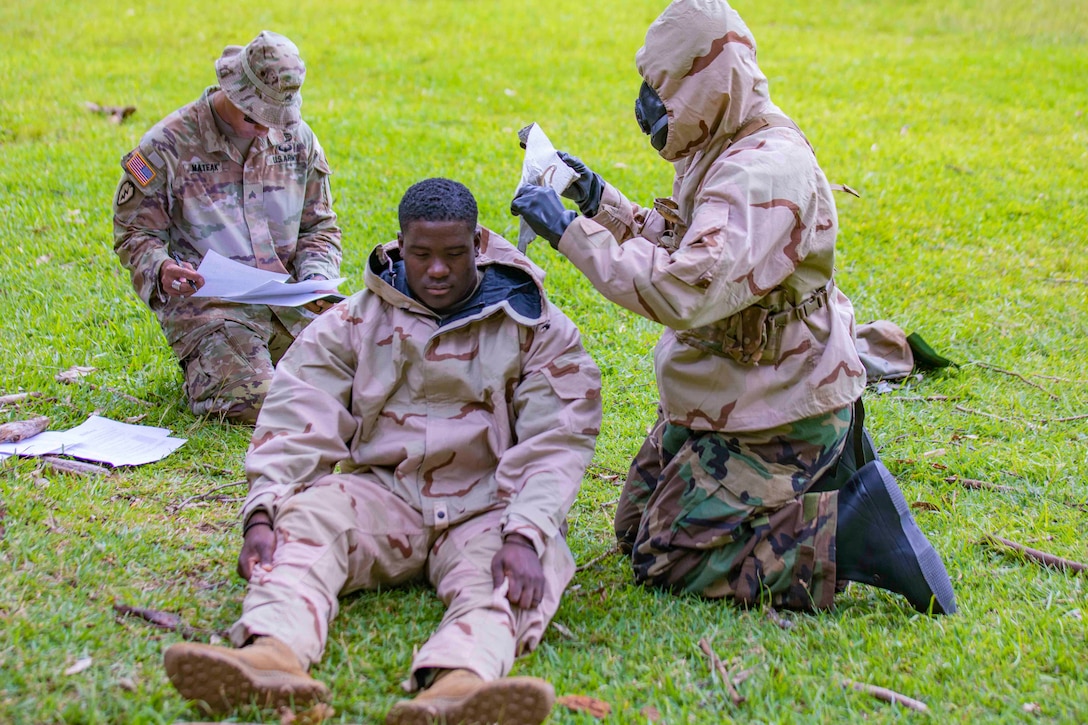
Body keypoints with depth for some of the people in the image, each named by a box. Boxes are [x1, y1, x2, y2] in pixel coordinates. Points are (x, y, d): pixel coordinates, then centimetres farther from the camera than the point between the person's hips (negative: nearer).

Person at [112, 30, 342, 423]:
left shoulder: (297, 138, 9)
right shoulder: (167, 145, -5)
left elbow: (319, 226, 16)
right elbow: (134, 233, -1)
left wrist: (317, 277, -5)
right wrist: (161, 271, -24)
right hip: (207, 301, -5)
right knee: (254, 400, -24)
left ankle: (262, 357, 20)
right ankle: (200, 372, 12)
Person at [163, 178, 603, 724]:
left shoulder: (534, 327, 6)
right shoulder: (354, 323, 11)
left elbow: (554, 442, -5)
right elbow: (296, 422, 2)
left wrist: (524, 536, -23)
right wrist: (261, 515, -16)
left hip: (486, 508, -2)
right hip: (384, 493, 2)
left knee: (506, 578, -35)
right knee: (308, 515, -29)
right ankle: (274, 655, -57)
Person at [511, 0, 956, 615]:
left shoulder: (765, 172, -26)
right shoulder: (721, 150, 6)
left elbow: (685, 293, -38)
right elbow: (676, 248, 19)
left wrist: (569, 231, -32)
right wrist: (598, 200, 6)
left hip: (776, 419, -10)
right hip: (723, 402, 10)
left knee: (666, 560, -9)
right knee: (636, 529, 17)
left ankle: (853, 529, -6)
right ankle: (816, 479, 17)